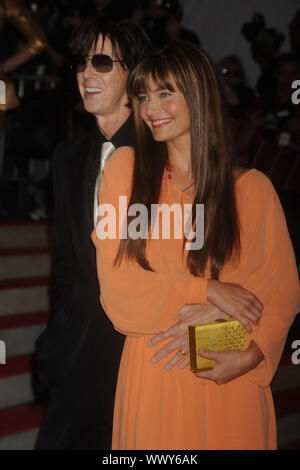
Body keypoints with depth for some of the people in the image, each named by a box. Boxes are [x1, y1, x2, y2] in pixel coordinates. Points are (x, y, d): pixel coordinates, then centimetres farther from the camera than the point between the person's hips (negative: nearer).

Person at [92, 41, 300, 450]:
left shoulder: (252, 188, 0)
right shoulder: (124, 168, -1)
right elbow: (117, 286, -5)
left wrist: (253, 354, -16)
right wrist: (208, 290, -14)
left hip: (229, 384, 0)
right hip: (150, 376, 0)